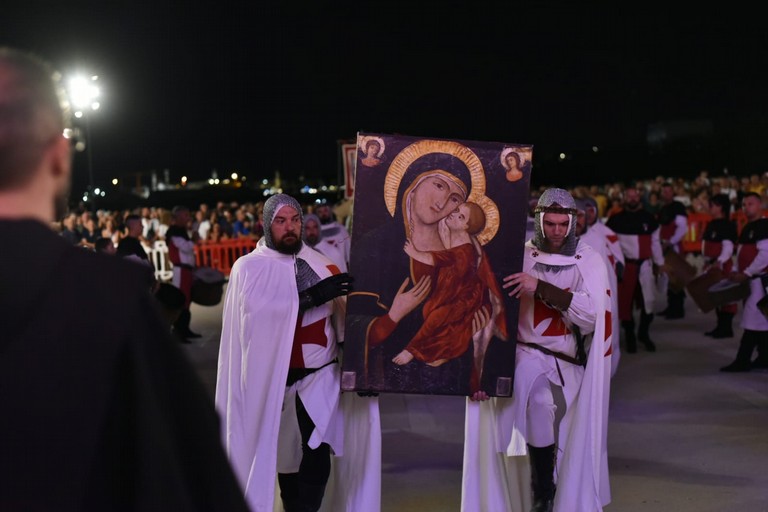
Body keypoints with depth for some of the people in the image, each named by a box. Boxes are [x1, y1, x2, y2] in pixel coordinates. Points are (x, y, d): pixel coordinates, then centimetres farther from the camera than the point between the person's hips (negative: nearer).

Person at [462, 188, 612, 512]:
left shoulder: (590, 262, 0)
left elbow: (591, 313, -18)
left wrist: (540, 287, -26)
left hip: (570, 363, 2)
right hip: (528, 355, -2)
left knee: (577, 446, -4)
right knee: (539, 403, -31)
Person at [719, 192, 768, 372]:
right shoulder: (747, 227, 17)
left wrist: (746, 273, -20)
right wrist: (737, 272, 10)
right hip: (750, 279, 10)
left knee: (753, 319, -9)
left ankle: (742, 361, -10)